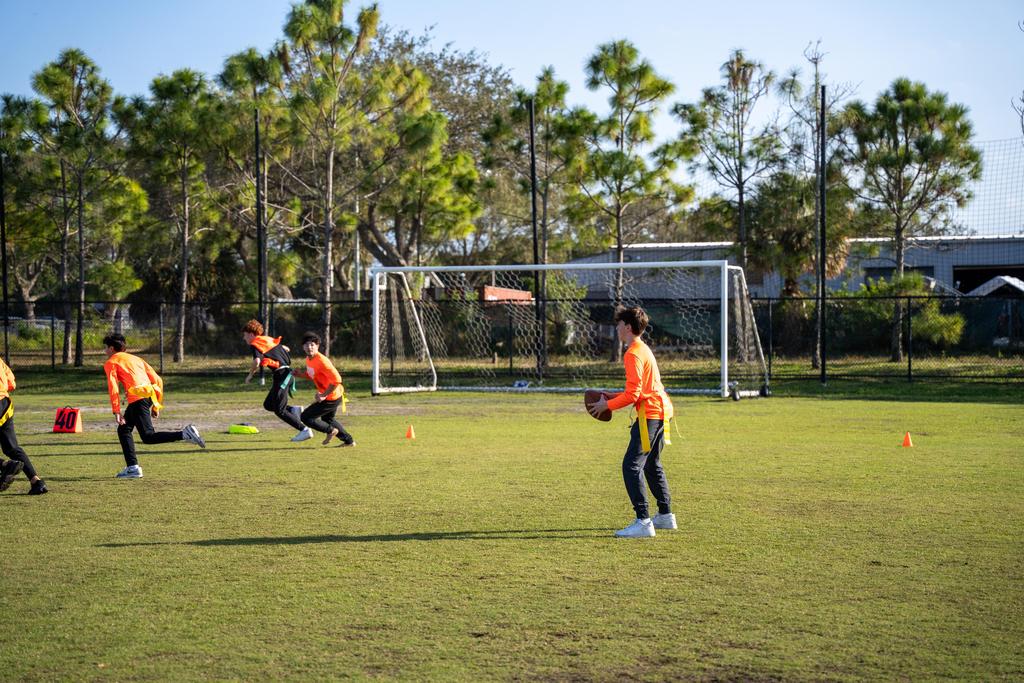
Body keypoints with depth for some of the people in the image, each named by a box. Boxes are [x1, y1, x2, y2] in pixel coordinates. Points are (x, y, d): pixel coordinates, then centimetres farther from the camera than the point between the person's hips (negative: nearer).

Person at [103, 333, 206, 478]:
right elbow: (158, 381, 22)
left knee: (148, 437, -11)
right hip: (149, 397, 8)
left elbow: (113, 387, -6)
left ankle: (185, 434, -25)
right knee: (123, 429, 20)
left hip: (138, 399, -8)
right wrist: (156, 406, 25)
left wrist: (116, 411, -8)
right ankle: (132, 467, 14)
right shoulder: (136, 359, 28)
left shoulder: (110, 363, 9)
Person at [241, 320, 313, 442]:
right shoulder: (269, 340, 19)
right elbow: (286, 349, 29)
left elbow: (257, 362, -23)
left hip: (281, 375, -9)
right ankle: (294, 410, 5)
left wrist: (250, 375, -8)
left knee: (279, 410, -5)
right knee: (268, 405, 16)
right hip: (287, 373, 9)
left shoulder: (255, 344, -6)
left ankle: (305, 430, -7)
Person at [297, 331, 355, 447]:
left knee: (305, 417, -5)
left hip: (331, 398, -10)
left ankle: (330, 430, 8)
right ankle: (348, 440, 40)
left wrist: (323, 395, -26)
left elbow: (336, 380, -31)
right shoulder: (308, 359, 2)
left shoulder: (321, 361, -26)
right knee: (328, 418, 31)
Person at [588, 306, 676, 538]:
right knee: (652, 465, 22)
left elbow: (632, 395, -19)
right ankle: (666, 515, 31)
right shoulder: (644, 349, 17)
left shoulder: (633, 355, -14)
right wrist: (614, 397, 16)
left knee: (631, 466, -11)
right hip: (661, 409, 11)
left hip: (649, 413, -11)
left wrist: (607, 405, -8)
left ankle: (643, 522, -15)